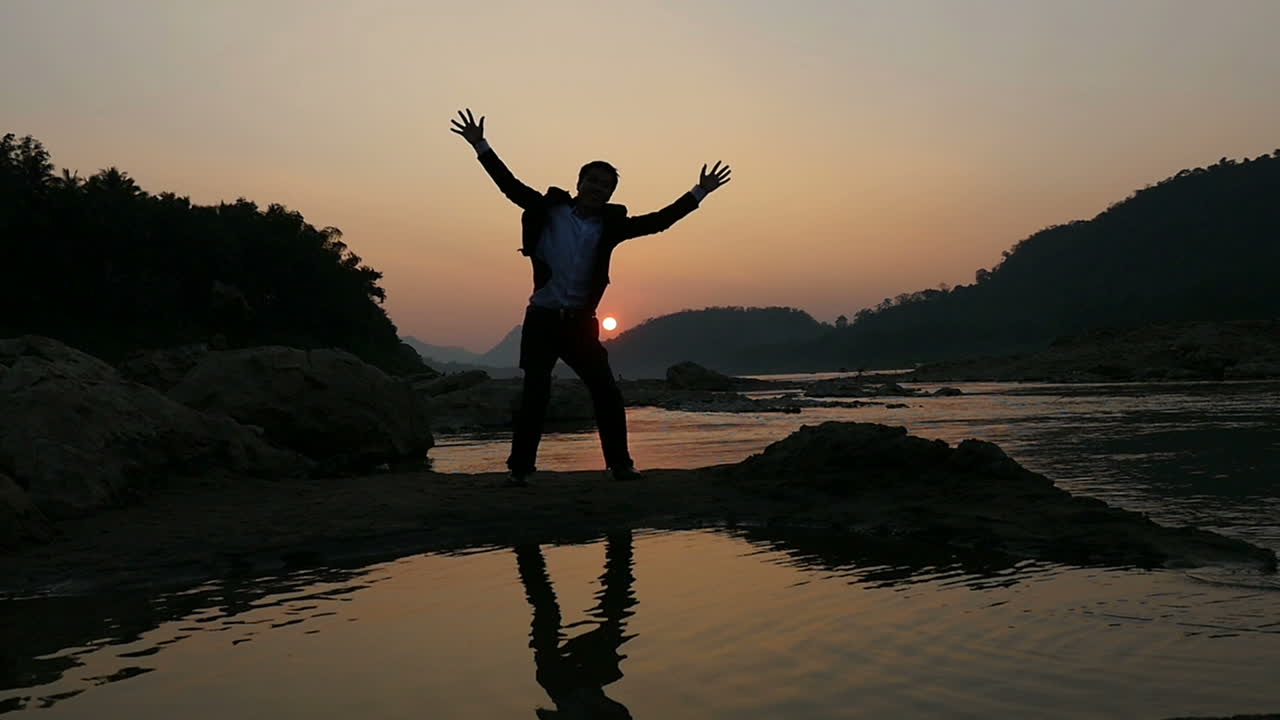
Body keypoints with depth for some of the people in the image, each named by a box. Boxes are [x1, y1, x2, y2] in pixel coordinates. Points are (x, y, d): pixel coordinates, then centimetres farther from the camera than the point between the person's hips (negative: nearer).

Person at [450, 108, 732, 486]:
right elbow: (510, 185, -1)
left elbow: (658, 221, 2)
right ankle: (520, 467, 3)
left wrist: (698, 193, -1)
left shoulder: (611, 224, 3)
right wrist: (480, 146, -7)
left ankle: (620, 463, 15)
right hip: (542, 319, -2)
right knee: (535, 394, -6)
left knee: (607, 393, 2)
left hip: (581, 322, 3)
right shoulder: (549, 209, 0)